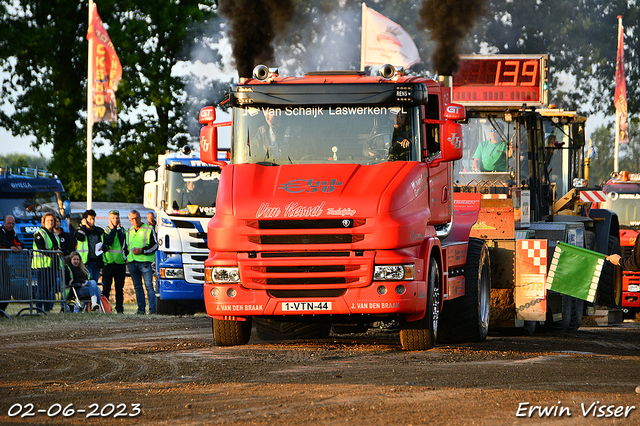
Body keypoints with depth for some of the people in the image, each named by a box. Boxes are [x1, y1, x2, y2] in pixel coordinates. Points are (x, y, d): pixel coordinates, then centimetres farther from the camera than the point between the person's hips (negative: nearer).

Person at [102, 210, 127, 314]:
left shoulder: (122, 230, 11)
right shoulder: (105, 230, 4)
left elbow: (123, 242, -4)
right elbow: (109, 241, -12)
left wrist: (118, 229, -3)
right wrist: (113, 229, -9)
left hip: (120, 262, 2)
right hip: (108, 262, -2)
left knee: (119, 288, 3)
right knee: (106, 287, -2)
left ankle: (119, 308, 6)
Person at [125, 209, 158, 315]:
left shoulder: (148, 230, 3)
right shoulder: (129, 232, 19)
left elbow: (155, 246, -2)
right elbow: (125, 247, 27)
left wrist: (142, 250, -13)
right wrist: (126, 257, 9)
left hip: (144, 262, -5)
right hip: (131, 262, 5)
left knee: (149, 285, -13)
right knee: (137, 287, 6)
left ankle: (152, 309, -15)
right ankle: (141, 309, 9)